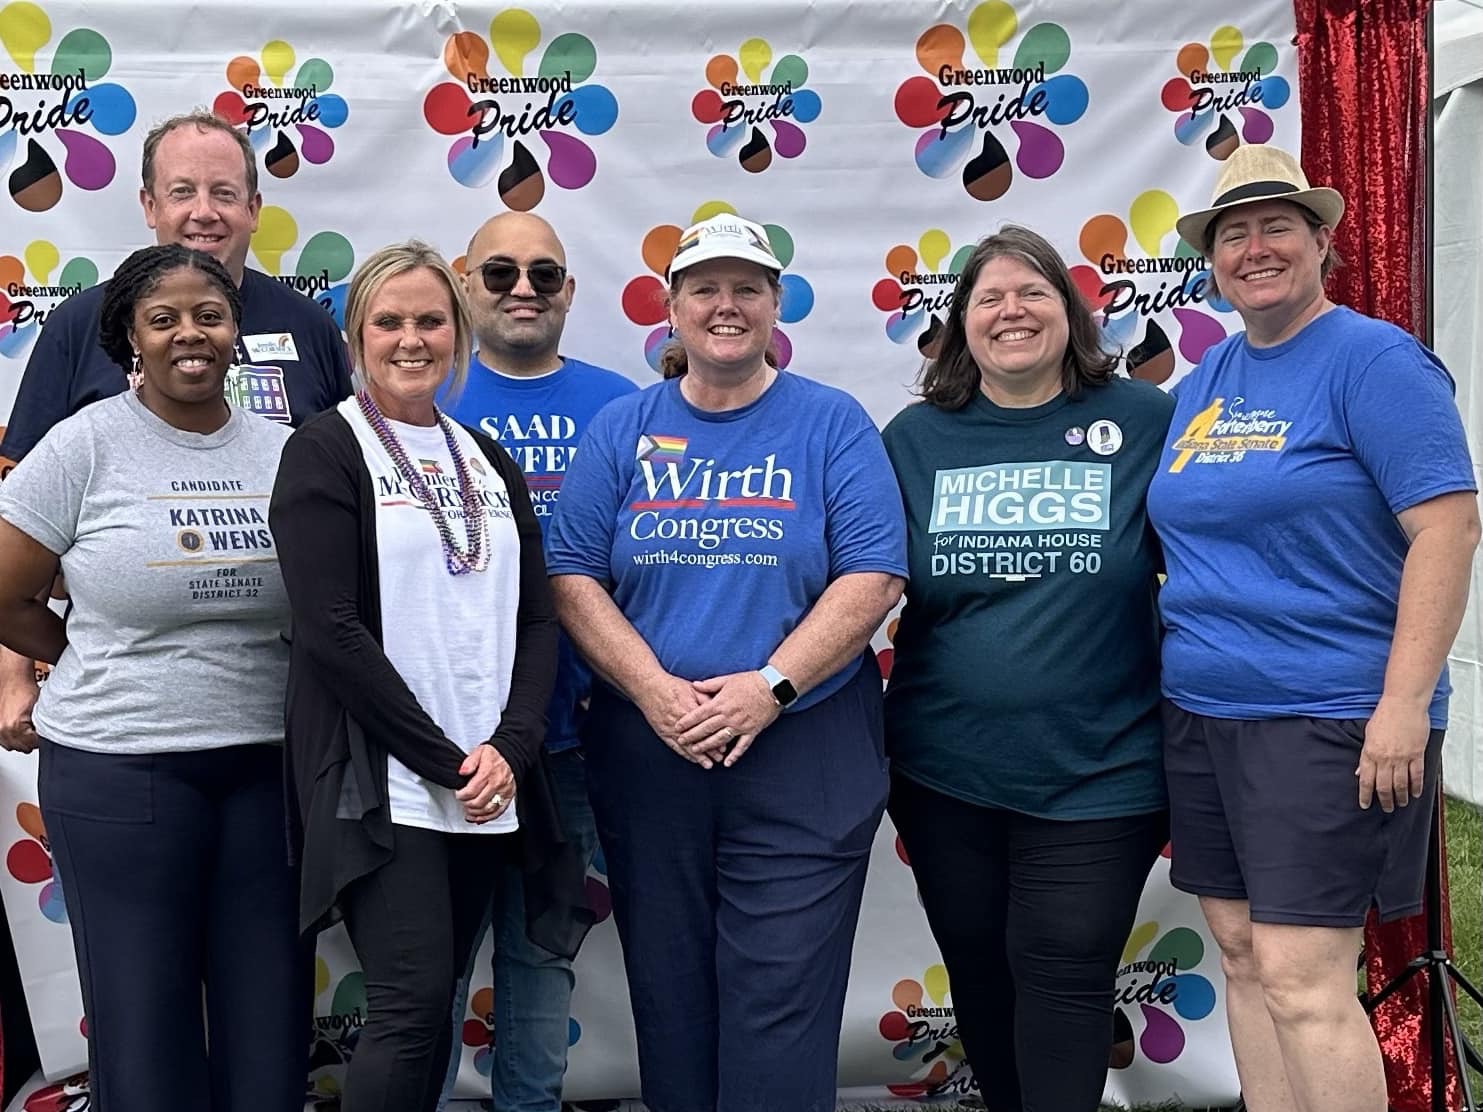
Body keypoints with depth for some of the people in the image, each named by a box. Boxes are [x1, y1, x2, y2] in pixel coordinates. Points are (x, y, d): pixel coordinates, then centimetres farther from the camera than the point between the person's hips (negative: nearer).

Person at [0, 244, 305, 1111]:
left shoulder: (283, 450, 6)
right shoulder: (87, 445, -4)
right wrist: (113, 669, 8)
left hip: (269, 764, 3)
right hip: (122, 770, -3)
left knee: (273, 1025, 9)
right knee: (143, 1025, 7)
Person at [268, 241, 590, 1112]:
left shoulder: (489, 461, 14)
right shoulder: (327, 453, -3)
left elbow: (538, 619, 9)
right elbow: (331, 630, -12)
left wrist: (509, 747, -6)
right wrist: (442, 758, -13)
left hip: (489, 786, 5)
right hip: (384, 785, -5)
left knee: (436, 1007, 9)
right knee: (412, 1007, -10)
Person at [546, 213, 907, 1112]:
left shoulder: (832, 424, 2)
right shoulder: (623, 430, 8)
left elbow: (872, 576, -6)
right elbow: (575, 578, 2)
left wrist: (770, 686, -16)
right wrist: (655, 691, -12)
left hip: (802, 751, -2)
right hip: (646, 752, 3)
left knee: (780, 1002, -2)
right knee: (669, 990, 12)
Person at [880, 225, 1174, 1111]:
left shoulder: (1144, 421, -3)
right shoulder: (917, 438, 4)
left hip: (1098, 774, -3)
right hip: (945, 772, 3)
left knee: (1063, 975, 0)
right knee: (979, 973, 16)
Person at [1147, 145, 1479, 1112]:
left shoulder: (1373, 358, -9)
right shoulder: (1209, 376, 13)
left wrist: (1405, 705, -20)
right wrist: (1188, 655, 13)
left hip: (1328, 715, -7)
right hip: (1202, 710, 7)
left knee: (1301, 977, -8)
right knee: (1242, 953, 12)